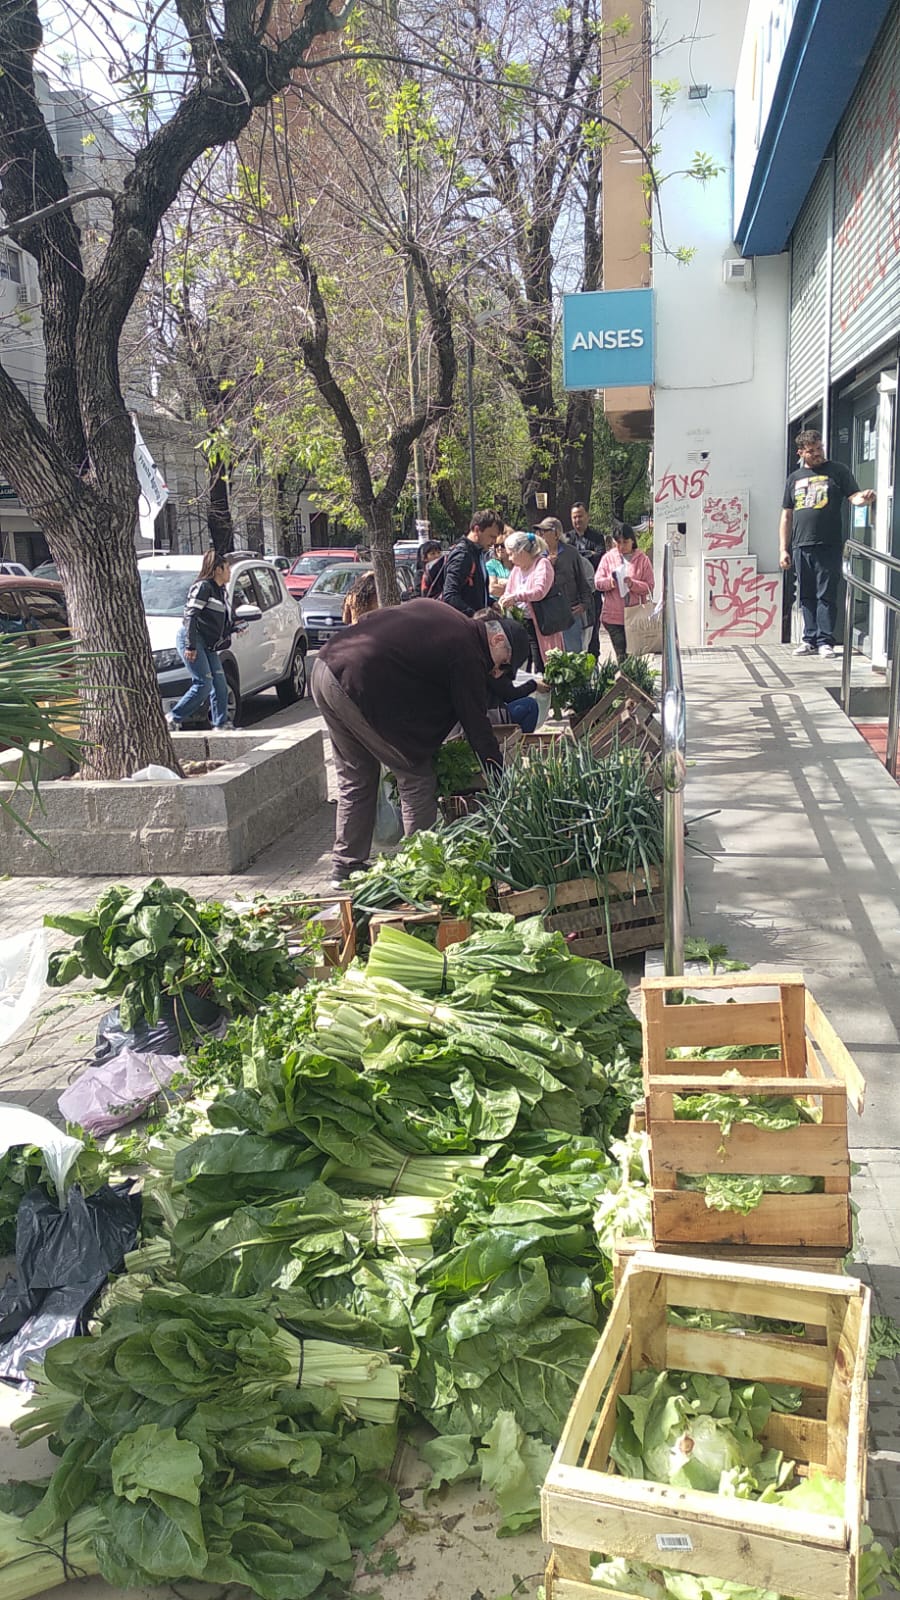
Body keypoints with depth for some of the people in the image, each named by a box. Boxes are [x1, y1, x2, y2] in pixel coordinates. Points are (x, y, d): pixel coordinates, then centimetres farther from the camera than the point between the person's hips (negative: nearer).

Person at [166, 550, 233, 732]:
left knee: (220, 683, 4)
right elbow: (191, 616, -18)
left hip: (208, 643, 9)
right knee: (204, 684, -14)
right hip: (190, 639, -9)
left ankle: (221, 723, 10)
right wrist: (191, 646, -22)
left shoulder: (221, 591, 16)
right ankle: (173, 718, -6)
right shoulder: (202, 587, -11)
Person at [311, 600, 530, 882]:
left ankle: (346, 868, 27)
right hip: (359, 686, -9)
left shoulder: (436, 611, 19)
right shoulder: (466, 653, -5)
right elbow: (477, 727, -4)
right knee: (417, 779, 4)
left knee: (355, 781, 20)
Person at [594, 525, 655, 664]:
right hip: (614, 616, 0)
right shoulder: (608, 557, 8)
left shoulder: (642, 559, 4)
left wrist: (633, 584, -17)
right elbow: (598, 582, 5)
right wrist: (609, 582, -15)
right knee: (621, 655, -4)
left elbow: (649, 587, 0)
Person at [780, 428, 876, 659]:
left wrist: (865, 497, -26)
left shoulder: (837, 471, 6)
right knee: (806, 596, 7)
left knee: (826, 595, -5)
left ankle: (825, 641, -2)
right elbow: (786, 516, 17)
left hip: (828, 546, -4)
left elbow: (854, 497, -1)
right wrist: (784, 549, 11)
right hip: (801, 547, 4)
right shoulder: (794, 478, 16)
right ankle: (810, 640, 15)